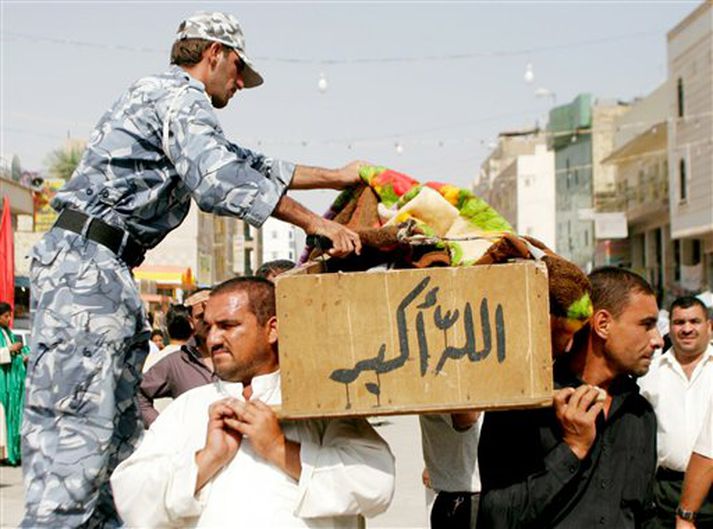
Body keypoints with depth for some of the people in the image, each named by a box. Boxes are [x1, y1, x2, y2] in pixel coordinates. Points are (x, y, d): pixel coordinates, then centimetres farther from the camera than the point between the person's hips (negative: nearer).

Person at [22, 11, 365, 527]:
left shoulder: (172, 98, 26)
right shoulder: (181, 95, -5)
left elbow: (246, 164, 30)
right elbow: (220, 181, -20)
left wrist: (338, 177, 32)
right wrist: (314, 222, -17)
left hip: (106, 270, 10)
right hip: (86, 263, -10)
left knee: (120, 434, 9)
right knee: (78, 426, -15)